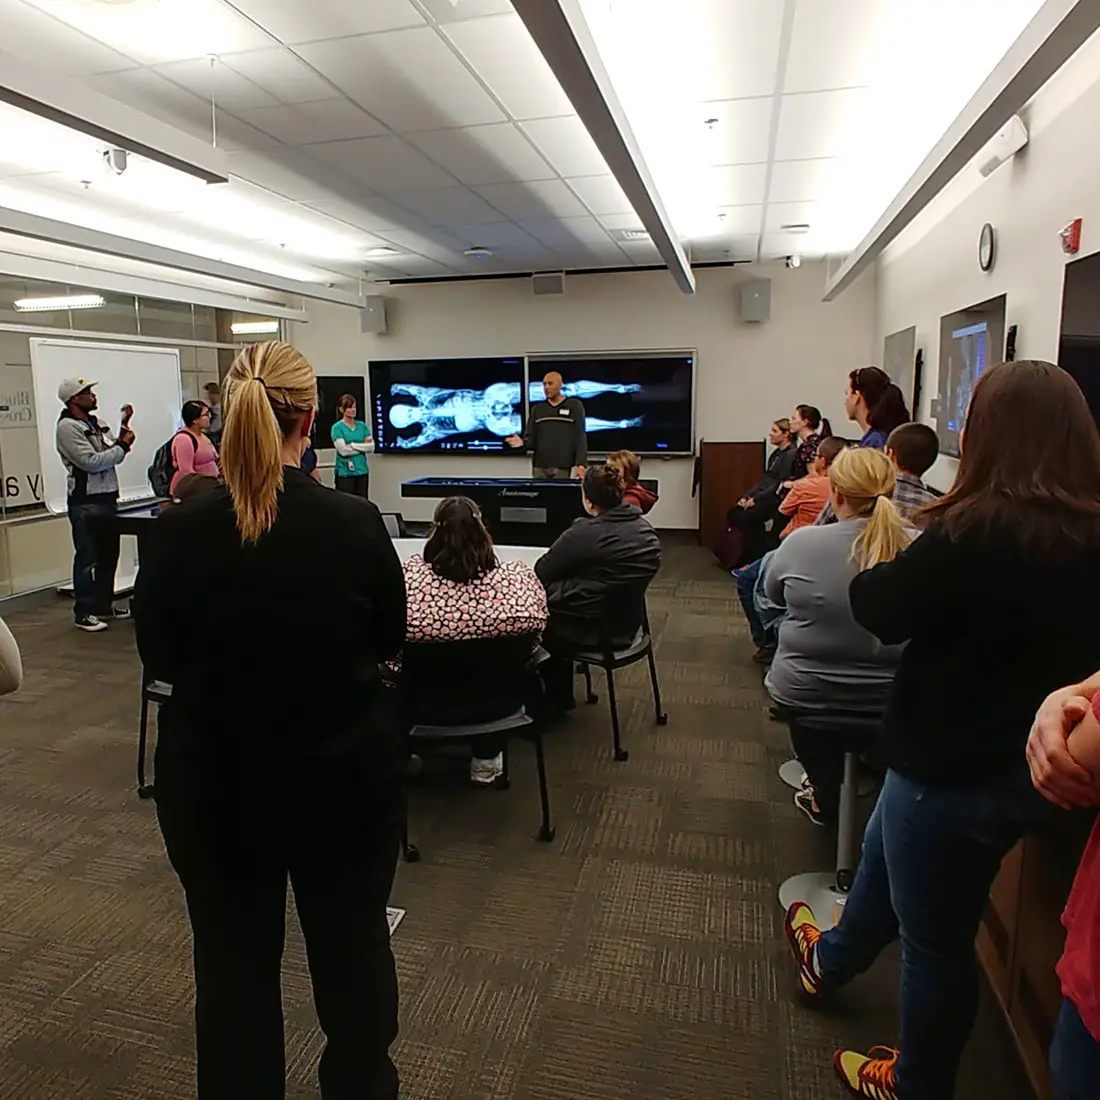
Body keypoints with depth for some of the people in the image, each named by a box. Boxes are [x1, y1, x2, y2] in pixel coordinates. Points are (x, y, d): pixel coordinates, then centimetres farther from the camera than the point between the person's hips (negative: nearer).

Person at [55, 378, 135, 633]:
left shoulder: (95, 423, 14)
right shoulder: (67, 427, -12)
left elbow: (114, 456, 12)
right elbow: (91, 462, -19)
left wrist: (124, 427, 3)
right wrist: (123, 445, -11)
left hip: (107, 499, 8)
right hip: (86, 504, -8)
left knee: (108, 555, 14)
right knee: (87, 559, -3)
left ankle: (104, 605, 26)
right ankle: (84, 613, 6)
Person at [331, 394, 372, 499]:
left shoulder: (362, 425, 8)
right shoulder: (337, 427, -4)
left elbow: (371, 446, 0)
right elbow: (343, 450, -14)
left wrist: (353, 445, -11)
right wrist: (363, 447, -7)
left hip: (362, 471, 4)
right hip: (345, 473, -4)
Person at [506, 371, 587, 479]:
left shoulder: (574, 406, 3)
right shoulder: (537, 409, 13)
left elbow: (580, 437, -3)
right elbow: (531, 439, 11)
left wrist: (580, 464, -11)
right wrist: (522, 442, -13)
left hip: (562, 467, -3)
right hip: (539, 467, 3)